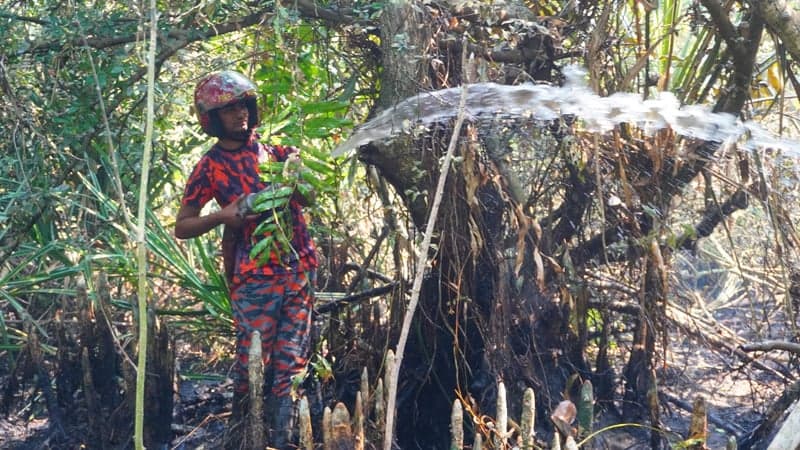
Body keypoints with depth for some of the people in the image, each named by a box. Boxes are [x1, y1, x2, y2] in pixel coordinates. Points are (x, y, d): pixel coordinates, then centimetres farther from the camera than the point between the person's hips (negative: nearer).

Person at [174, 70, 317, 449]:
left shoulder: (275, 151, 12)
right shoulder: (211, 166, 0)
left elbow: (307, 197, 19)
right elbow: (181, 227, 2)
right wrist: (222, 216, -15)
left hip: (298, 268, 4)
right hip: (254, 276, -4)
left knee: (291, 361, 7)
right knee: (252, 360, -2)